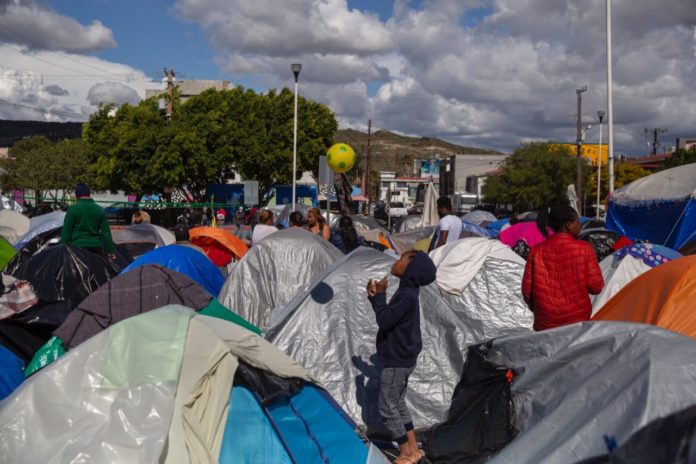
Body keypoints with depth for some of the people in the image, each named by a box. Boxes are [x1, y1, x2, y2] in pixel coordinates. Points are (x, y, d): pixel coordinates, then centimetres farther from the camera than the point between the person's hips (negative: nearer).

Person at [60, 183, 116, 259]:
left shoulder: (72, 209, -3)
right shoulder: (100, 210, 8)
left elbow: (66, 231, -4)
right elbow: (106, 232, 5)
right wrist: (111, 250, 6)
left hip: (78, 245, -3)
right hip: (96, 247, 4)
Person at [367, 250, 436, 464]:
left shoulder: (406, 295, -23)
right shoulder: (407, 292, 9)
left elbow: (384, 321, -26)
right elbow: (390, 318, 16)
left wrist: (379, 295, -15)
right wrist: (375, 297, 6)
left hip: (396, 361, -10)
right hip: (401, 359, 10)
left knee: (387, 408, -2)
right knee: (398, 404, 18)